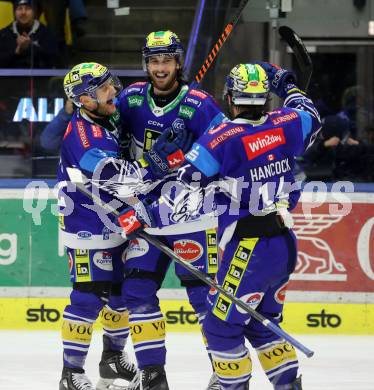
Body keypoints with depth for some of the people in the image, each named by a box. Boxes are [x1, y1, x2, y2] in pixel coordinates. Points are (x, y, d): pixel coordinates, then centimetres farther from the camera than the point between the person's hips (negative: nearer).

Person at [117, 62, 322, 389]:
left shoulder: (220, 140, -16)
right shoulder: (283, 125, 1)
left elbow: (187, 199, -16)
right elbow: (310, 118, 26)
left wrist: (144, 216, -7)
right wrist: (287, 85, 40)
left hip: (248, 250, -7)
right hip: (285, 245, 8)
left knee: (221, 327, 3)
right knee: (262, 324, 22)